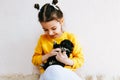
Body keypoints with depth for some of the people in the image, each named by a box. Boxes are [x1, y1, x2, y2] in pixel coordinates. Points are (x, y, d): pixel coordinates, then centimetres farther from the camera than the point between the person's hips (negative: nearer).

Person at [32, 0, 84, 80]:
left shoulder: (71, 37, 4)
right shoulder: (42, 39, 9)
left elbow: (80, 60, 8)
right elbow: (34, 60, 14)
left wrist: (67, 61, -12)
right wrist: (48, 55, -4)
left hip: (67, 73, 0)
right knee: (52, 70, -39)